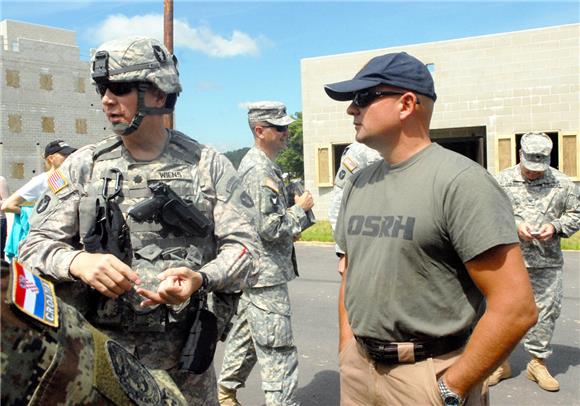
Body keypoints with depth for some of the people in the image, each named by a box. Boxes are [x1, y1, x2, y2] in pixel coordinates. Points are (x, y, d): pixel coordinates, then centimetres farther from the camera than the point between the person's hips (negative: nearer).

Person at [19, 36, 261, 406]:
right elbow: (36, 245, 1)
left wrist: (200, 278, -25)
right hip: (100, 352, 1)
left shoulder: (208, 164, -1)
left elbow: (244, 246, -5)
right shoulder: (83, 166, 3)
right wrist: (78, 261, -21)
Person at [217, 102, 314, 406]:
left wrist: (290, 229, 10)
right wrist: (299, 209, -8)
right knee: (278, 352, -4)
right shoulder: (261, 170, -18)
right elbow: (269, 227, -23)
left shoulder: (253, 163, 15)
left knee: (244, 336, 23)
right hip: (266, 276, -11)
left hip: (253, 274, 11)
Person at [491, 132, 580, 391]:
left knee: (545, 312, 8)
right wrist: (515, 225, -14)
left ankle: (538, 362, 24)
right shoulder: (502, 181, 1)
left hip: (547, 263, 2)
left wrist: (555, 226, -8)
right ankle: (500, 362, 19)